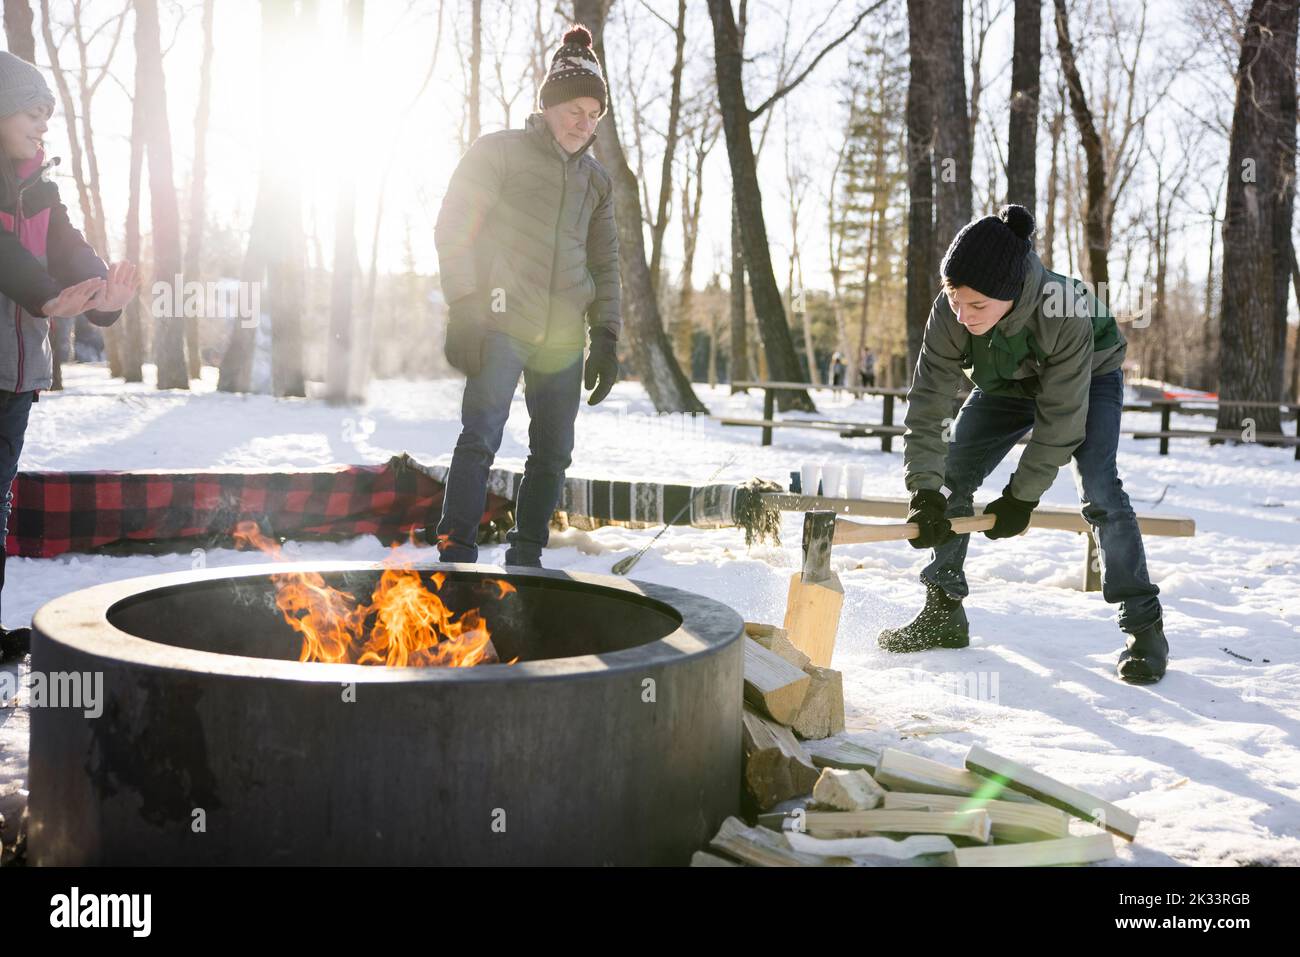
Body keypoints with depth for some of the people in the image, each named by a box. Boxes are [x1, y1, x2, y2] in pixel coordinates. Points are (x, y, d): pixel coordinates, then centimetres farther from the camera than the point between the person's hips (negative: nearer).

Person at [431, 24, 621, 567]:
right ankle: (456, 556, -15)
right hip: (501, 324, -5)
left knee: (553, 454, 6)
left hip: (564, 339, 5)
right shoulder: (498, 152, 2)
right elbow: (453, 231, -3)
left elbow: (604, 263, 21)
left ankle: (525, 560, 17)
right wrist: (465, 312, -13)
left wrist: (606, 338, 11)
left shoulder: (595, 179, 17)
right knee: (480, 437, -18)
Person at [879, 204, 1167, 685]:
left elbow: (1061, 416, -34)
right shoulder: (949, 312, -32)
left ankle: (1144, 626, -11)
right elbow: (928, 404, -29)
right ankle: (944, 614, 8)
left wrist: (1022, 496, -30)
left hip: (1089, 377, -4)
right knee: (951, 476, -4)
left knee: (1098, 488, -21)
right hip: (1007, 385, 4)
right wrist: (925, 491, -38)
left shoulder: (1065, 311, -42)